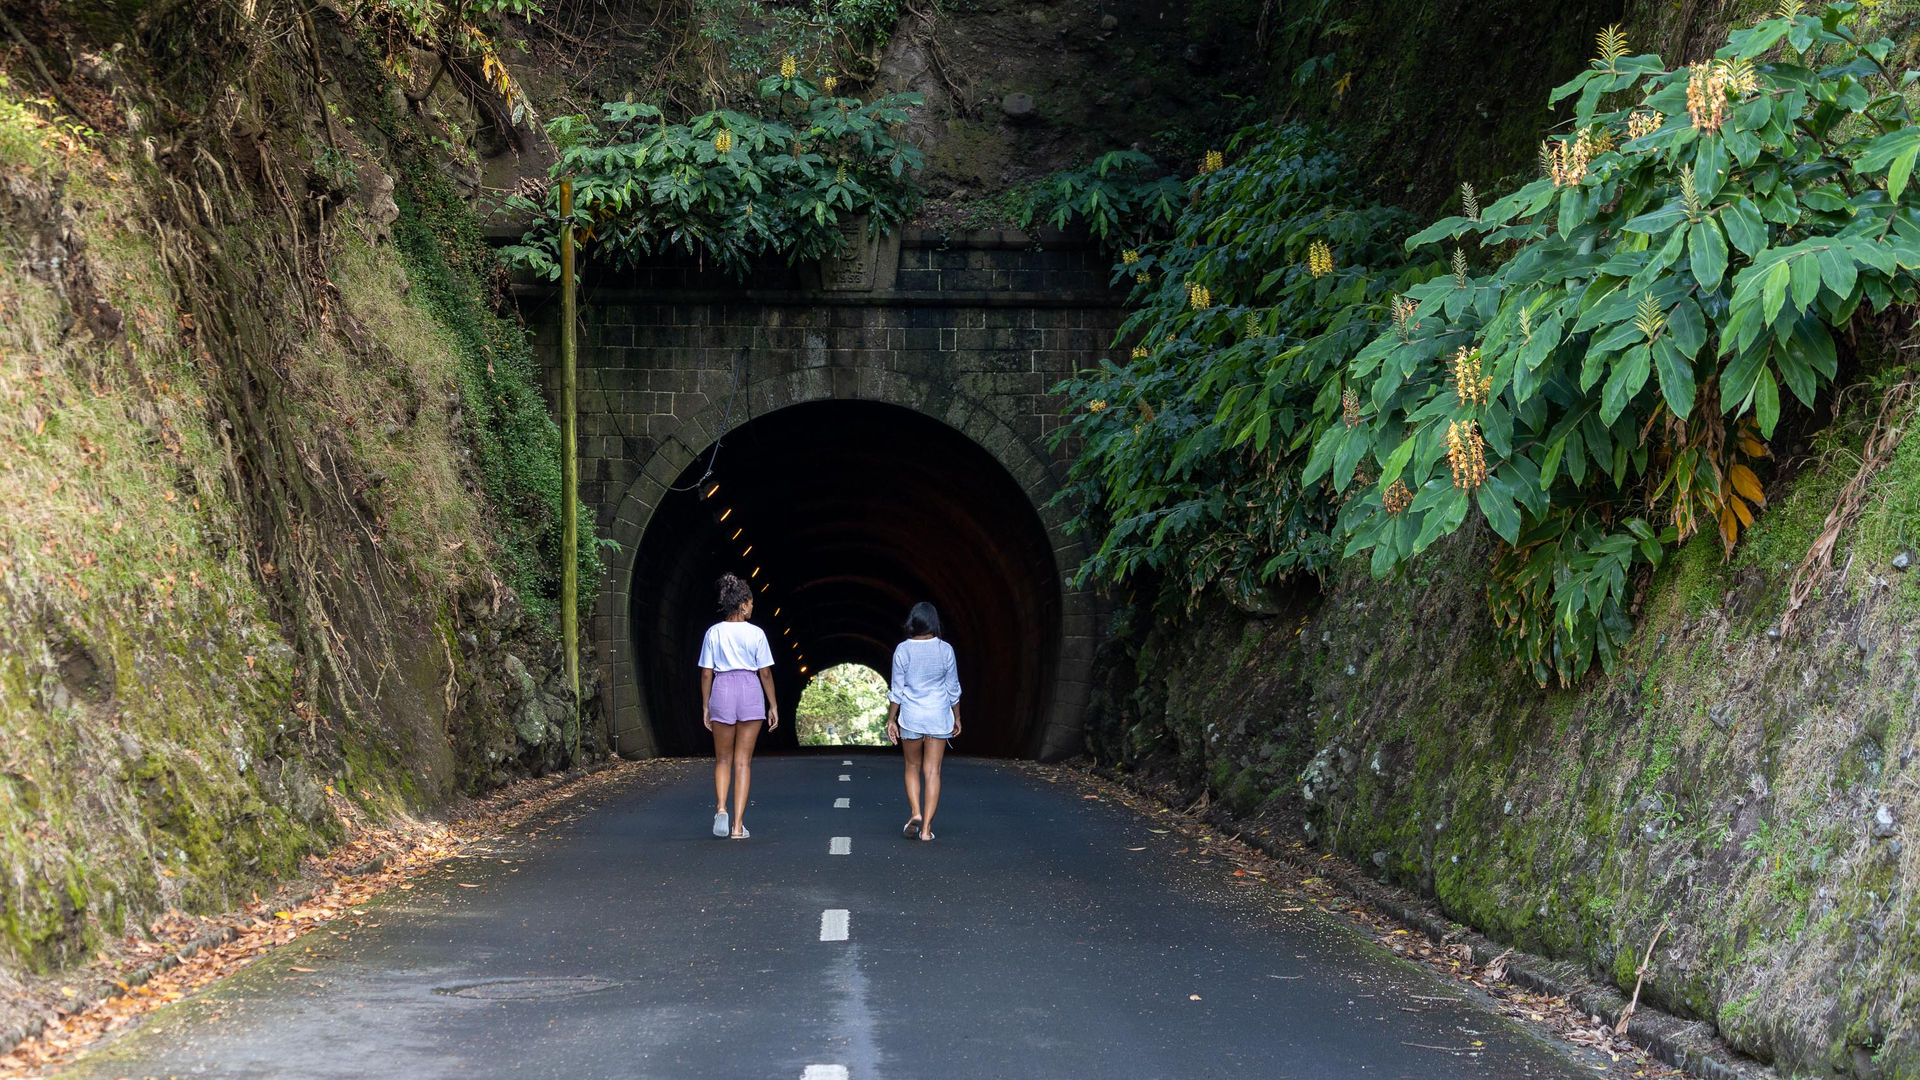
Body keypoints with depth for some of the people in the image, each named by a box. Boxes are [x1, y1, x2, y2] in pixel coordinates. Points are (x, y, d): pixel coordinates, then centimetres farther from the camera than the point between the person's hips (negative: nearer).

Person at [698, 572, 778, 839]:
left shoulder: (713, 633, 0)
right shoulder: (756, 634, -3)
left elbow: (706, 673, 1)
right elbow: (765, 672, -1)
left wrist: (705, 706, 9)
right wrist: (773, 705, 7)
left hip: (722, 690, 1)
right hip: (750, 692, -1)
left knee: (723, 759, 15)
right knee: (743, 760, 5)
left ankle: (721, 808, -10)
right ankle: (738, 825, 0)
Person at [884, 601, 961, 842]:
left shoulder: (902, 650, -7)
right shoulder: (945, 650, -4)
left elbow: (897, 690, -4)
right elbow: (953, 688, 3)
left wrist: (891, 720, 5)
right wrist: (957, 718, 14)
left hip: (911, 716, 0)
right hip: (939, 716, 0)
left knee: (913, 768, 16)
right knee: (932, 771, 3)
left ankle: (915, 813, -3)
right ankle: (926, 827, -2)